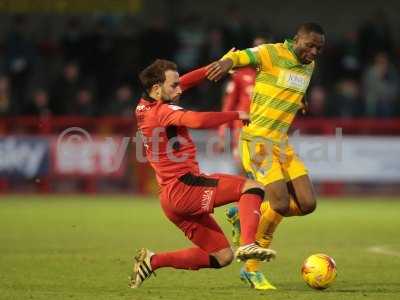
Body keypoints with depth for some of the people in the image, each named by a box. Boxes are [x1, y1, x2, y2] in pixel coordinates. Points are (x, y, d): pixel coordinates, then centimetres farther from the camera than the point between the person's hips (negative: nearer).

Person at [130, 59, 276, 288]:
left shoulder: (144, 108, 15)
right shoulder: (164, 111, -11)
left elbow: (183, 83, 30)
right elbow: (198, 120, -32)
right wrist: (236, 115, -19)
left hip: (170, 198, 9)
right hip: (184, 186, -9)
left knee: (222, 257, 12)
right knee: (252, 187, -12)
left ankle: (152, 261, 10)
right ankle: (248, 244, -33)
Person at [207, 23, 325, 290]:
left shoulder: (309, 66, 13)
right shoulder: (272, 53, -10)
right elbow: (240, 56, -22)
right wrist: (227, 62, -44)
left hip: (282, 142, 8)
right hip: (257, 139, -8)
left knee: (307, 204, -2)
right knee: (280, 203, -16)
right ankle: (252, 269, 1)